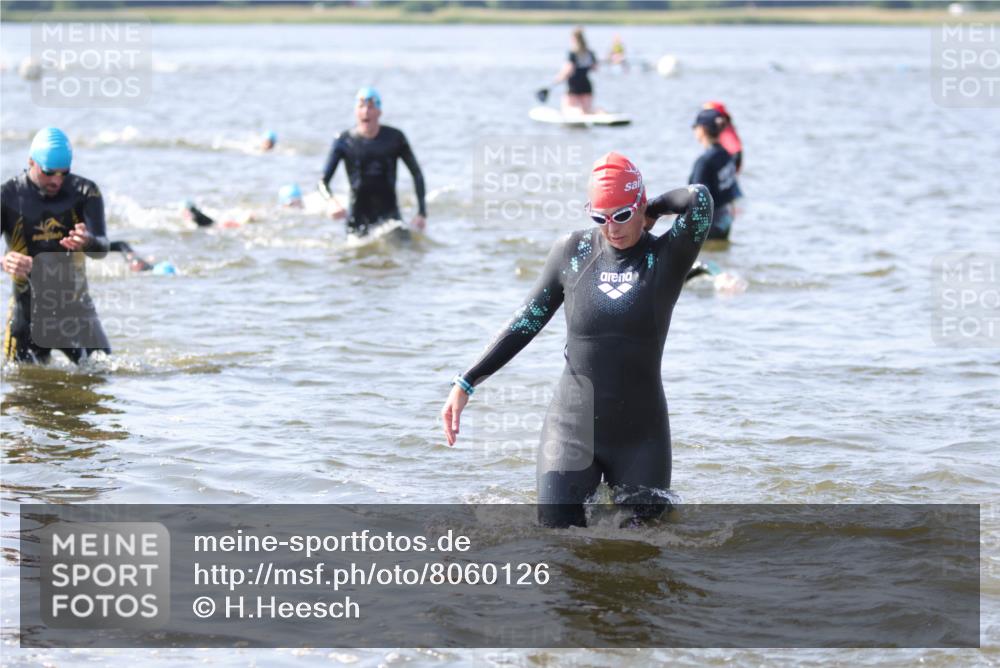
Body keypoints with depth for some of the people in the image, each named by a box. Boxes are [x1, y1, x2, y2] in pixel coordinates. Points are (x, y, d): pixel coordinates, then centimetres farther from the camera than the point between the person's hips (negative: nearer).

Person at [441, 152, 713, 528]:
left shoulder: (666, 258, -6)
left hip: (640, 437, -1)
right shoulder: (572, 252, 1)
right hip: (571, 429, 1)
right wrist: (467, 383, 6)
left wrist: (653, 210, -4)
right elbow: (527, 323, 8)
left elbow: (699, 200, -24)